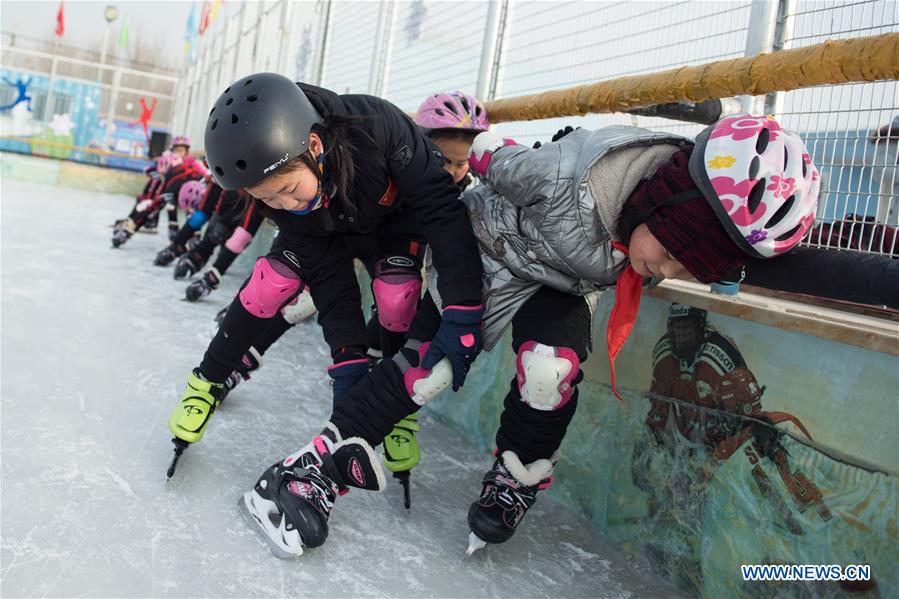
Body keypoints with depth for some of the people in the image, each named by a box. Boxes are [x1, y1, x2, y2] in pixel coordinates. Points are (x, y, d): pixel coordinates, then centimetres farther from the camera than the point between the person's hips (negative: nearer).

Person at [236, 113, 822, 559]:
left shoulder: (711, 211, -24)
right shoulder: (574, 179, -41)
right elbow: (501, 164, -17)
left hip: (557, 286, 4)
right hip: (487, 246, -3)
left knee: (550, 368, -22)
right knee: (428, 362, -13)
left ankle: (513, 484, 4)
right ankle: (310, 471, -2)